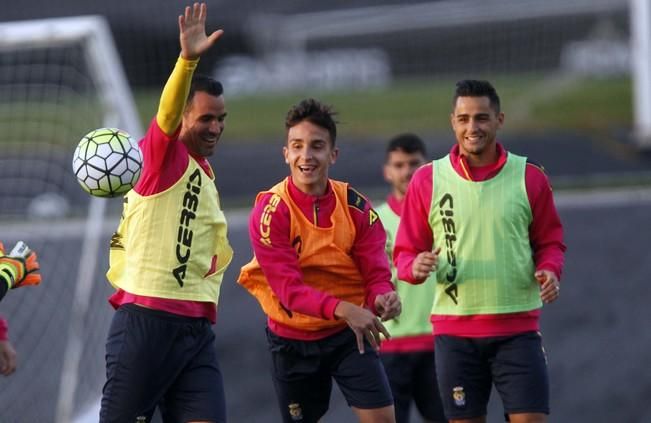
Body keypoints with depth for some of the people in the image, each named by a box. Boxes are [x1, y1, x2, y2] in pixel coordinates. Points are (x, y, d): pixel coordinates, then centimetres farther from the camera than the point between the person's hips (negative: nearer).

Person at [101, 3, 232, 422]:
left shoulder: (206, 174, 19)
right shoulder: (164, 156, -3)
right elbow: (167, 114, -24)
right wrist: (188, 60, -39)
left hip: (196, 326, 7)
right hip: (146, 320, -7)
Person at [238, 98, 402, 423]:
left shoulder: (355, 207, -8)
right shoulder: (270, 211, -16)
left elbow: (376, 274, -8)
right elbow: (288, 289, -23)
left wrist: (383, 297, -34)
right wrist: (341, 308, -40)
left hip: (350, 334, 1)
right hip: (293, 339, -1)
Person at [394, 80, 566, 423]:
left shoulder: (529, 177, 3)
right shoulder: (427, 179, 3)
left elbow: (549, 241, 13)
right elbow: (405, 251, 9)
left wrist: (549, 270, -9)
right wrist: (415, 266, -14)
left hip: (517, 328, -1)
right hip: (454, 331, 1)